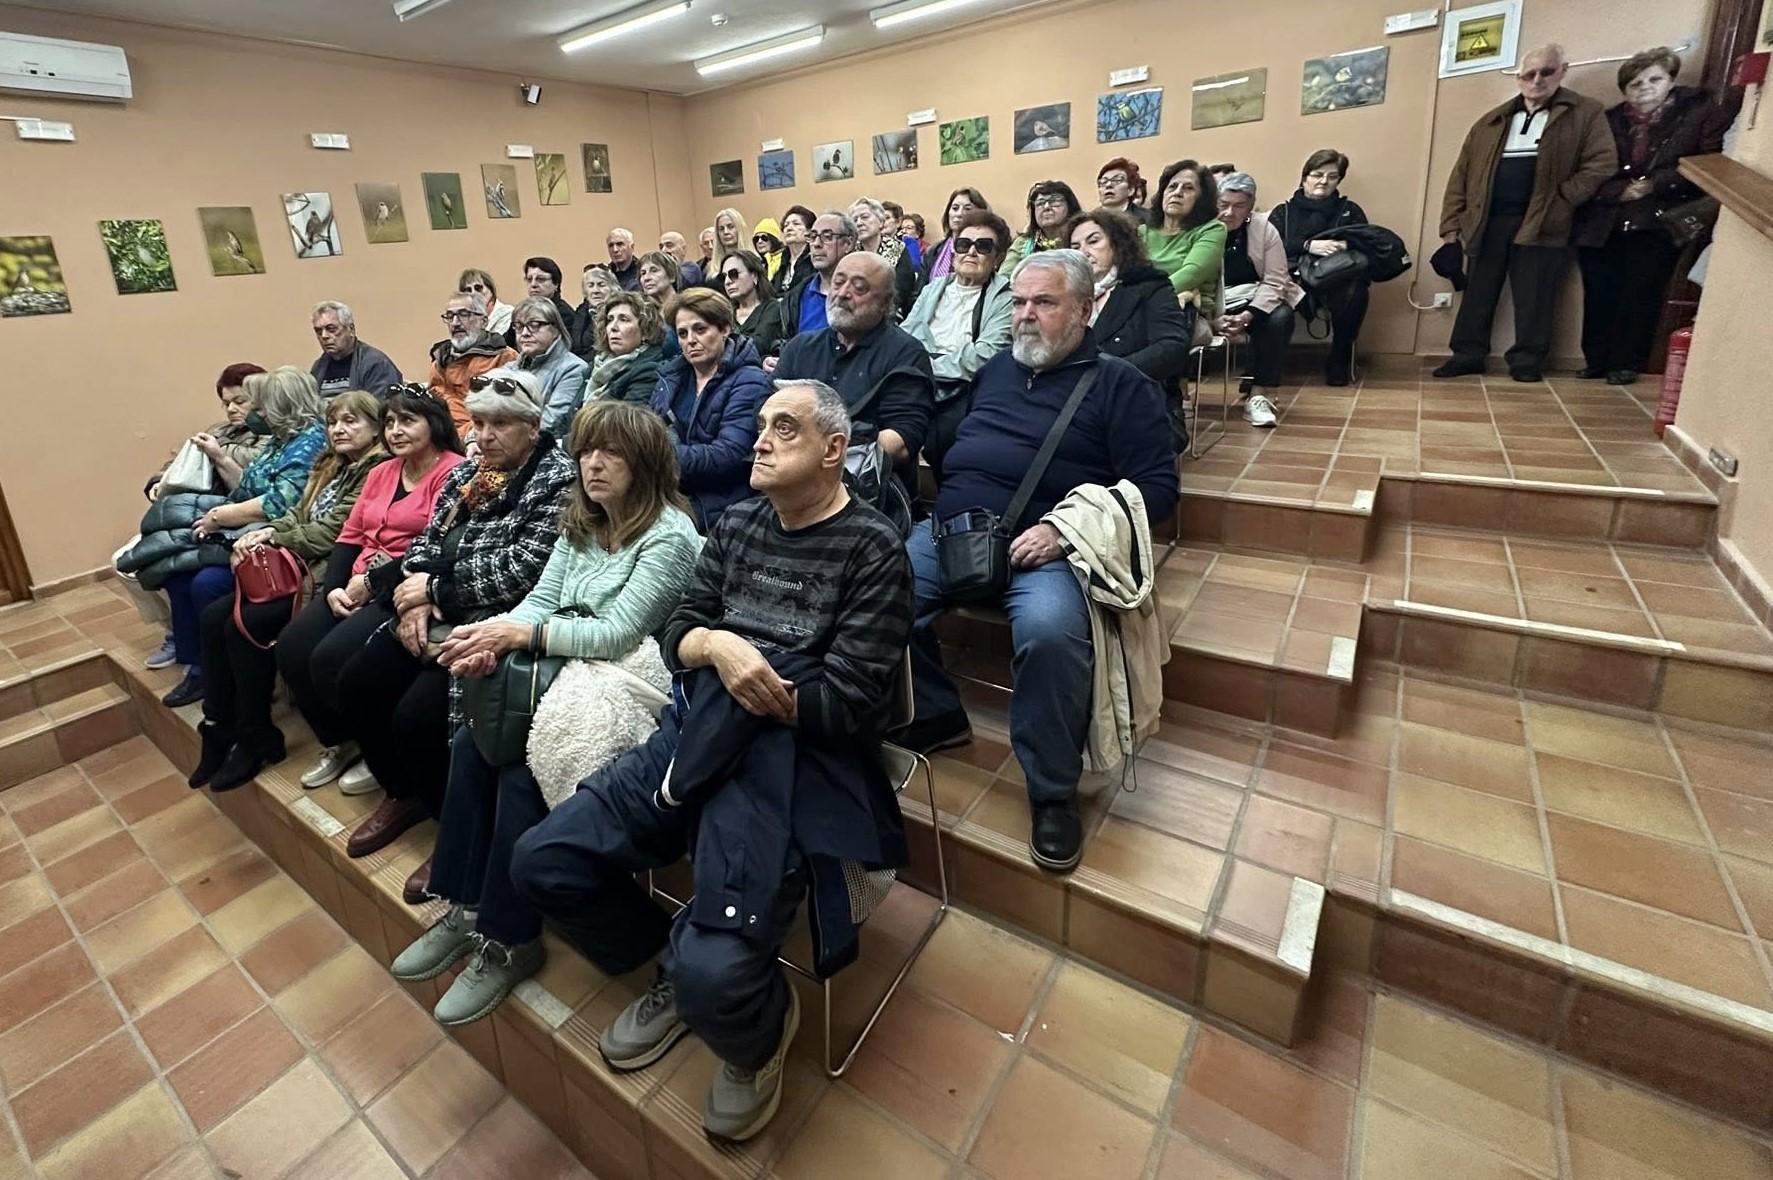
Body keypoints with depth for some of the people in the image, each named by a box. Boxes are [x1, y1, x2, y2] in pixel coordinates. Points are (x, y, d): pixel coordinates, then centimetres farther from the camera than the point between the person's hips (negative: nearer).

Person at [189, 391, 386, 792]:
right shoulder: (331, 466, 19)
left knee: (246, 623, -19)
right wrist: (259, 535, -3)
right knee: (214, 617, -2)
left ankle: (256, 739, -3)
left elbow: (331, 532, -17)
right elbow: (296, 517, 16)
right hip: (295, 568, 10)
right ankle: (219, 727, 5)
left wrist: (273, 537, -6)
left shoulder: (377, 472, -11)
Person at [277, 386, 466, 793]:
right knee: (291, 647, -9)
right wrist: (333, 587, -1)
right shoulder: (382, 472, 19)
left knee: (331, 658, -22)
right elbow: (350, 536, 15)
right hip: (356, 587, 8)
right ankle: (338, 742, 12)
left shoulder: (454, 472, -9)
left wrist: (372, 582, -15)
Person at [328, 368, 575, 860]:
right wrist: (417, 598, -6)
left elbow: (521, 571, -21)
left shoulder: (557, 481, -13)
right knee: (353, 686, 3)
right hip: (437, 615, 9)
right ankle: (404, 795, 26)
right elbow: (426, 541, 14)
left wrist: (435, 588, -13)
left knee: (417, 717, -20)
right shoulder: (466, 472, 13)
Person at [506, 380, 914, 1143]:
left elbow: (845, 706, -13)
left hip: (797, 764, -6)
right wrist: (716, 646, -13)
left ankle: (761, 1031, 18)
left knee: (714, 976, -22)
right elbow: (675, 635, 10)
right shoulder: (737, 525, 12)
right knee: (540, 862, 0)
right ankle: (676, 971, 23)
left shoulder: (873, 549, -8)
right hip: (696, 739, 7)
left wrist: (737, 663, -8)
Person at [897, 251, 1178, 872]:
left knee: (1049, 630, -34)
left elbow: (1157, 487, -3)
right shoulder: (995, 368, 23)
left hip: (1044, 544, -5)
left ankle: (1053, 793, -10)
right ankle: (935, 715, 7)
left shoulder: (1118, 383, 7)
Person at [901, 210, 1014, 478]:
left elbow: (986, 355, -9)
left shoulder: (1006, 298, 4)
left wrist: (933, 365, -6)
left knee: (940, 439, -32)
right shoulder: (934, 288, 23)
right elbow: (904, 335, 14)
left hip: (962, 394, -4)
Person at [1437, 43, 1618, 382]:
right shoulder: (1492, 122, 14)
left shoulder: (1586, 113, 5)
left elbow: (1602, 163, -3)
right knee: (1478, 292, 5)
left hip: (1542, 222, -2)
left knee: (1533, 297, 1)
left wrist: (1560, 201, -12)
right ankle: (1468, 355, 13)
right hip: (1488, 220, 3)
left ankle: (1527, 360, 8)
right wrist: (1452, 222, 2)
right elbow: (1462, 173, 10)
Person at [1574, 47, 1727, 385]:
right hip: (1602, 225, 2)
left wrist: (1654, 184, -11)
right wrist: (1620, 190, -13)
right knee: (1599, 297, 1)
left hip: (1657, 224, -2)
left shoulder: (1700, 112, 4)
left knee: (1640, 296, -5)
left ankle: (1627, 363, 3)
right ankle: (1597, 360, 12)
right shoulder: (1610, 121, 10)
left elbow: (1710, 164, -2)